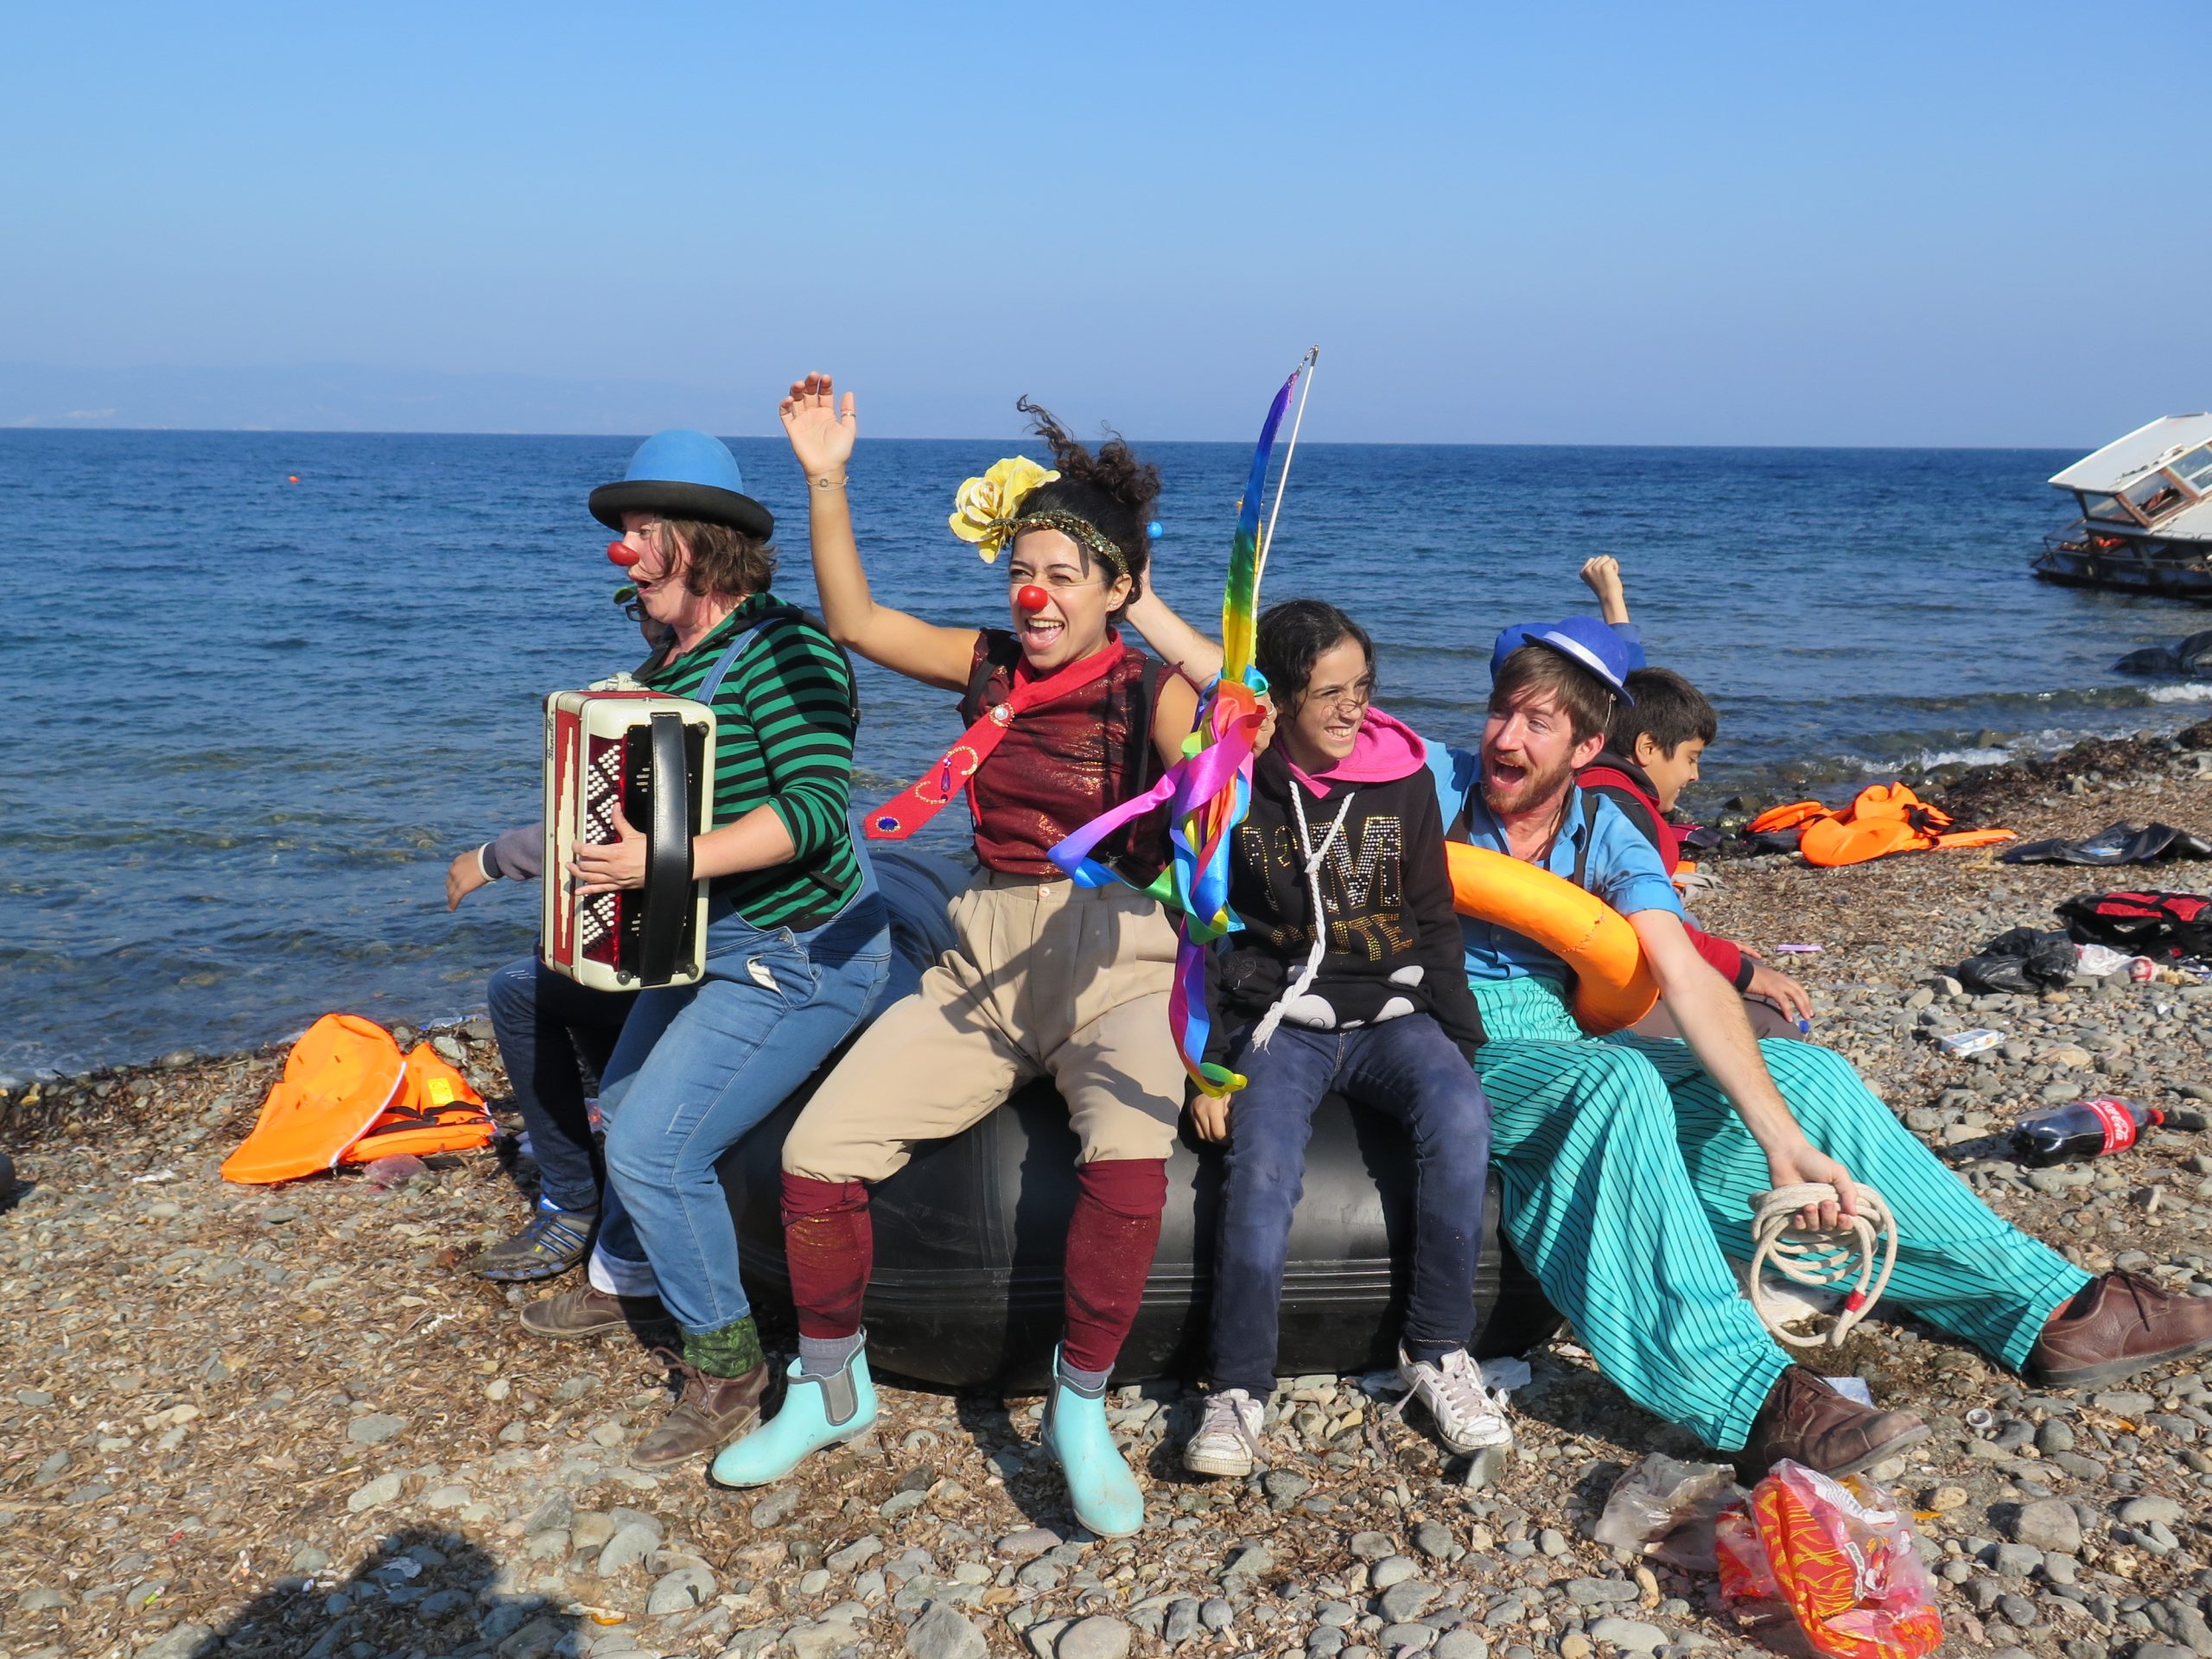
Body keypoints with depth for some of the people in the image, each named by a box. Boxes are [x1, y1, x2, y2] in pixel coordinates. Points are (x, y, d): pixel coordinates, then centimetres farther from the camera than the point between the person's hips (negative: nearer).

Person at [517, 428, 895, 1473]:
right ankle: (628, 1284, 51)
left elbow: (817, 808, -31)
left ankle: (726, 1363, 5)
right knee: (624, 1110, 24)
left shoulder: (783, 649, -21)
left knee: (653, 1147, -16)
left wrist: (667, 863, -34)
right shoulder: (671, 660, 7)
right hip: (707, 944, 10)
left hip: (797, 958, -10)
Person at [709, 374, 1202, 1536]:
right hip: (986, 962, 4)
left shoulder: (1153, 692, -3)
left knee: (1128, 1153, -35)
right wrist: (826, 482, -2)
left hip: (1114, 968, -4)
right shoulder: (991, 666, 10)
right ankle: (831, 1388, 13)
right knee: (818, 1150, -12)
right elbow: (854, 620, 6)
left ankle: (1082, 1412, -11)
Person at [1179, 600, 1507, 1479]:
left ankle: (1438, 1352, -15)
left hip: (1390, 1011, 2)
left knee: (1460, 1114, -30)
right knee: (1263, 1170, -30)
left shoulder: (1402, 779, 7)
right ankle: (1238, 1390, -16)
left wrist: (1460, 1039, 3)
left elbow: (1435, 922, 12)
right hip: (1280, 1018, -1)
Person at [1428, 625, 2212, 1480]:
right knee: (1618, 1082, -38)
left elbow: (1686, 977, -11)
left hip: (1569, 1045, 5)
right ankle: (1749, 1396, -43)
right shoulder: (1434, 783, -6)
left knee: (1807, 1076, -7)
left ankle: (2050, 1311, -2)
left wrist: (1783, 1137, -23)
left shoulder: (1604, 834, 1)